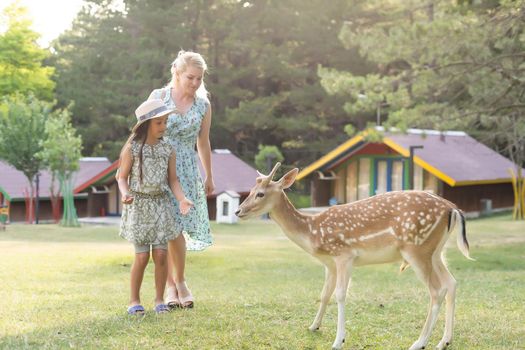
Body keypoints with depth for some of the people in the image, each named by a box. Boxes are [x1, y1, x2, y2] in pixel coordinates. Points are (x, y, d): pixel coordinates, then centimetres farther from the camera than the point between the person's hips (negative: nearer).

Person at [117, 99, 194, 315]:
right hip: (138, 206, -3)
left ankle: (159, 300, 11)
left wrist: (182, 199, -10)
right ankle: (134, 300, 11)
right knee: (142, 256, -5)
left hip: (161, 205, 3)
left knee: (161, 254, -2)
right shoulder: (132, 149, -5)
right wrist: (125, 194, -22)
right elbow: (122, 177, -2)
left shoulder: (168, 150, 3)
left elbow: (173, 179, 7)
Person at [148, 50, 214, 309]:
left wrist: (209, 177, 22)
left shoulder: (203, 105, 5)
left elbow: (203, 142, 15)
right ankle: (171, 285, 10)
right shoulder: (159, 97, -3)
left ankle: (179, 281, 6)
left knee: (175, 227, -10)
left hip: (187, 171, 1)